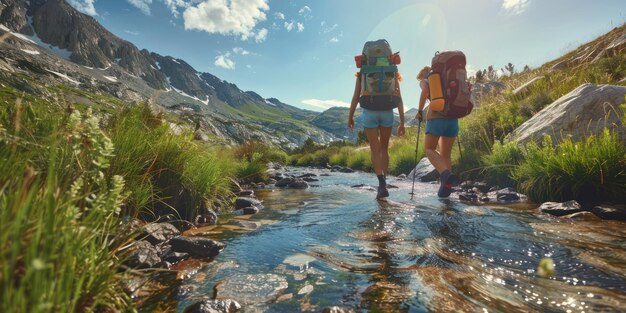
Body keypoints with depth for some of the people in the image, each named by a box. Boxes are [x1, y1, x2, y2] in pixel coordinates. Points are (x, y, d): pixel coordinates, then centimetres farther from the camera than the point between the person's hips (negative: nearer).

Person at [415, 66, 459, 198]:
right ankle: (445, 187, 7)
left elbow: (425, 91, -10)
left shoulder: (424, 81, 14)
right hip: (453, 118, 5)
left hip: (436, 118, -5)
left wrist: (419, 111, -2)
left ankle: (446, 174, -18)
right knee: (446, 154, 13)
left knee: (429, 149, 8)